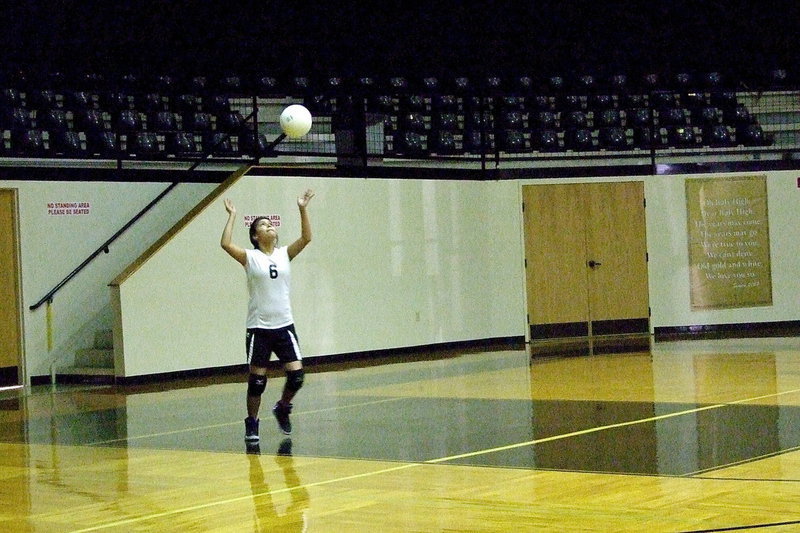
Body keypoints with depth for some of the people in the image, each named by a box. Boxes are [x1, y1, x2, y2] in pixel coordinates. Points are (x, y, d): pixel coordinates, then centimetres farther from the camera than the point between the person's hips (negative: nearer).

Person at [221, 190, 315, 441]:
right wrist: (232, 216, -12)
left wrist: (302, 209, -12)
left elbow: (306, 238, -6)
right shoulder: (250, 258, -2)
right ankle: (252, 424, 17)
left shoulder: (284, 254, 7)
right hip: (259, 328, -3)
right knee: (257, 379, 2)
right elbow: (226, 244, -17)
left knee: (296, 374, -5)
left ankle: (282, 408, 22)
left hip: (284, 325, 3)